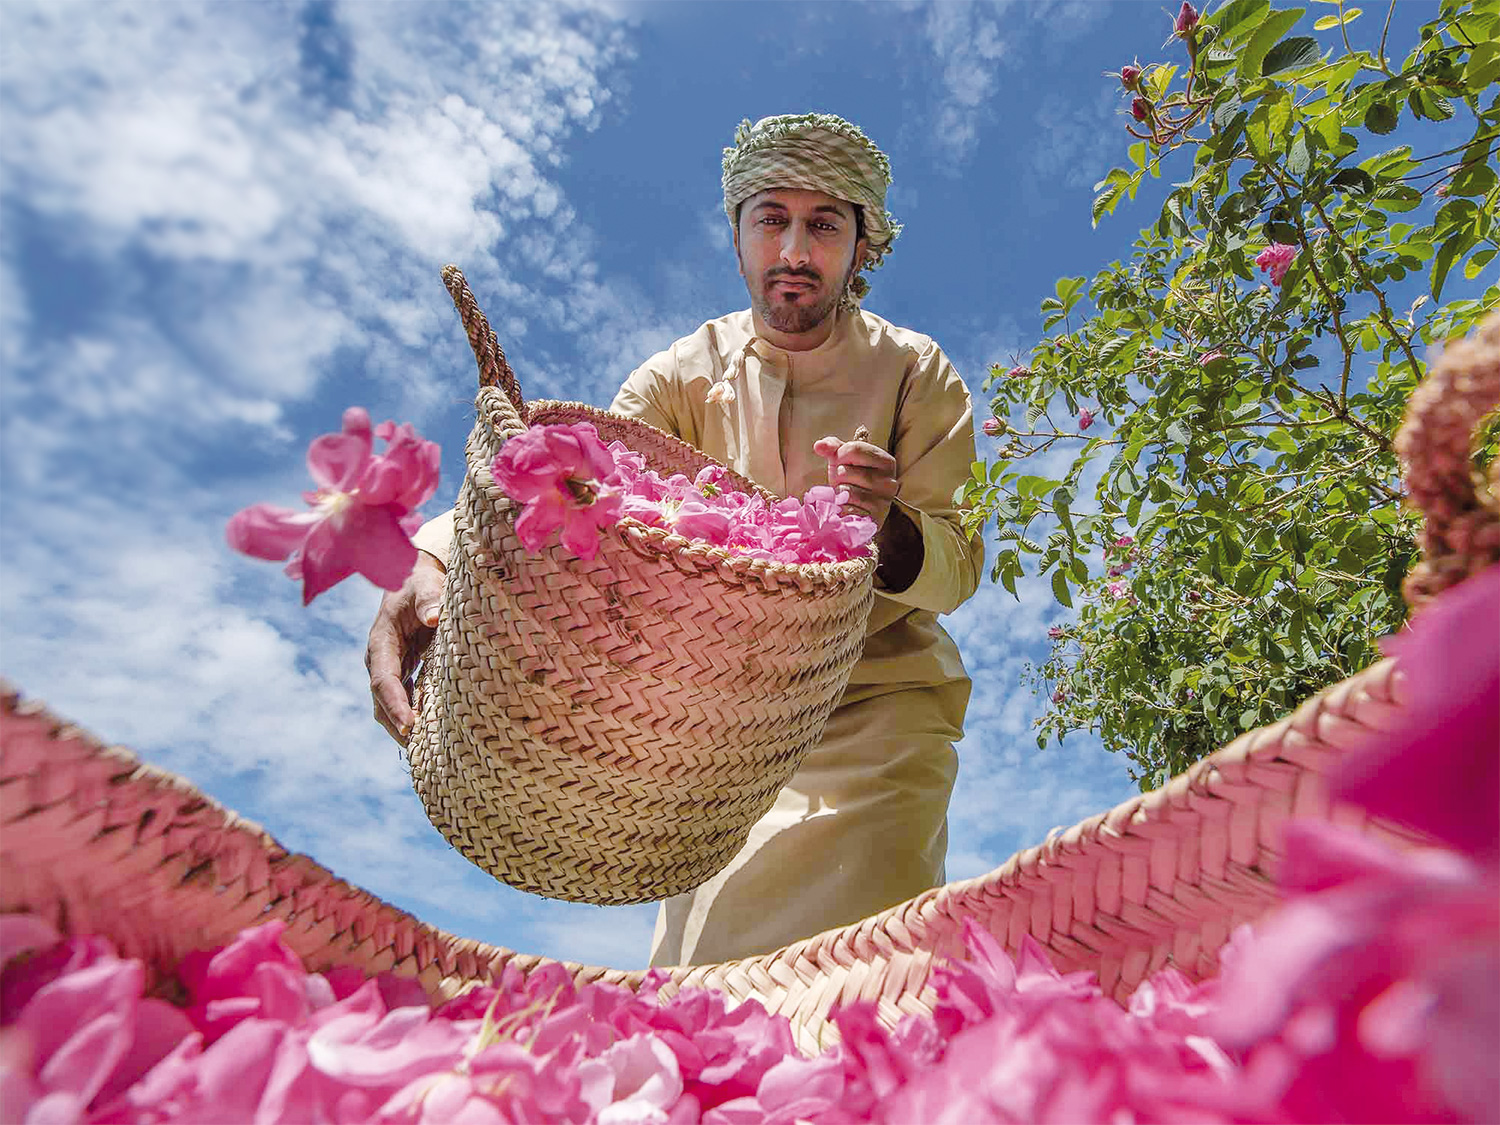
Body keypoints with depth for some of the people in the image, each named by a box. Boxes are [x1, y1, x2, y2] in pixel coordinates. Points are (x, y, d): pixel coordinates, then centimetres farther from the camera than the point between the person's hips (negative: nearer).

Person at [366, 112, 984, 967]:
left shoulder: (918, 373, -1)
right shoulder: (687, 375, 1)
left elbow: (959, 560, -8)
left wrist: (888, 528, -32)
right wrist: (429, 565, -34)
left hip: (882, 704, -1)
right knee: (705, 986, 5)